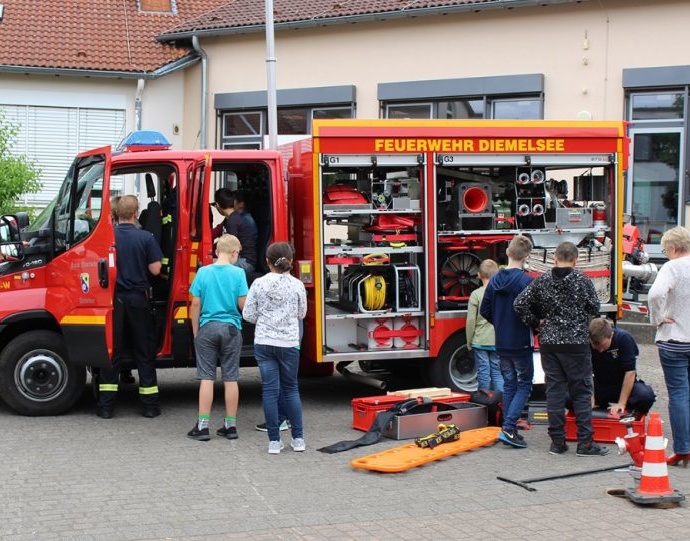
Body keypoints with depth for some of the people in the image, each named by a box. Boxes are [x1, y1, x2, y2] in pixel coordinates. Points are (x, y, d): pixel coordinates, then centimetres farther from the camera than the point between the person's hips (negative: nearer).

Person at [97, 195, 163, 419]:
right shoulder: (146, 238, -7)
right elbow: (155, 269, -7)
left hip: (114, 299, 1)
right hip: (138, 300, 0)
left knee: (111, 351, 6)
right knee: (144, 352, 9)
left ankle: (106, 405, 6)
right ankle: (150, 405, 11)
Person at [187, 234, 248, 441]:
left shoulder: (203, 272, -1)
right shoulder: (238, 273, -5)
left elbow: (196, 304, -1)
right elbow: (242, 304, -7)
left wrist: (195, 330, 9)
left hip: (207, 328, 1)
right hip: (231, 328, -1)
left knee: (206, 378, 2)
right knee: (230, 378, 5)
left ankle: (203, 426, 2)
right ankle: (230, 426, 11)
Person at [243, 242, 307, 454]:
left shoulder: (259, 284, -6)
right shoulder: (297, 285, -6)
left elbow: (248, 315, -2)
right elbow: (301, 314, 6)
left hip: (264, 343, 0)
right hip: (289, 343, 0)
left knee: (270, 390, 4)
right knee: (291, 389, 14)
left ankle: (274, 441, 4)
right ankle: (298, 438, 13)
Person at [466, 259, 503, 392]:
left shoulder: (476, 294, -8)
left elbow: (471, 321, -7)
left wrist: (469, 342, 3)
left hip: (480, 341, -3)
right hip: (499, 341, 3)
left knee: (483, 373, 4)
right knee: (497, 373, 11)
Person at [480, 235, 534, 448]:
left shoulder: (495, 279, 3)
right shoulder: (526, 281, -17)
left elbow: (484, 310, 8)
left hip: (501, 343, 6)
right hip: (521, 343, -6)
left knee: (509, 385, 15)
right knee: (524, 385, 3)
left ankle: (509, 430, 17)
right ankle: (509, 428, -10)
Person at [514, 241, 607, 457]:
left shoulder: (542, 281, 1)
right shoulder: (583, 281, -6)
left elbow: (520, 304, -2)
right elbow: (595, 308, 0)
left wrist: (536, 323, 9)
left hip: (549, 342, 3)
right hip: (576, 342, -3)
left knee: (554, 390, 7)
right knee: (581, 392, 3)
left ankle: (557, 442, 9)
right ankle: (585, 443, 2)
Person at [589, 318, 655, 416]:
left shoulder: (624, 338, -21)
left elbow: (630, 372, -22)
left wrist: (621, 403, -25)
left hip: (623, 385, -2)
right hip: (600, 386, 2)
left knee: (646, 395, -34)